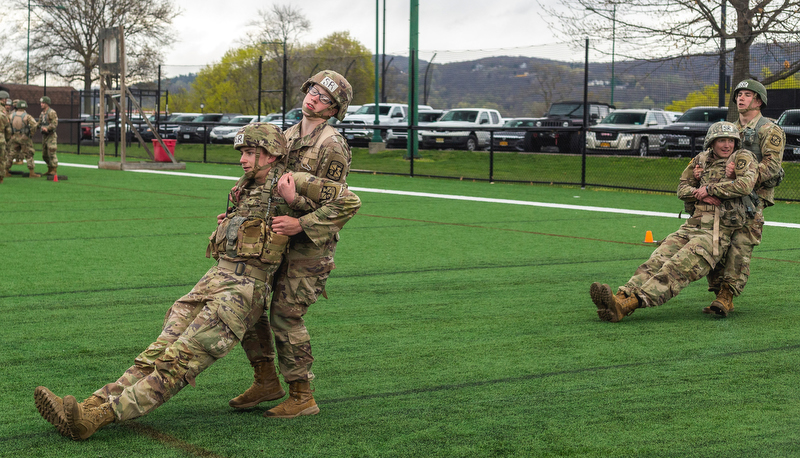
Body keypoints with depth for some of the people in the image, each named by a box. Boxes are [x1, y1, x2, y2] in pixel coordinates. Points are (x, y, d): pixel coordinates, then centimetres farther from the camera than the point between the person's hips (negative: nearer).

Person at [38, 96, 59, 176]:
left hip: (51, 136, -9)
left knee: (51, 153, -11)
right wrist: (42, 127, -5)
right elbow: (40, 124, 17)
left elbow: (55, 123, -19)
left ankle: (54, 170, -8)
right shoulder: (42, 113, 16)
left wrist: (47, 128, -28)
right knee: (45, 154, 11)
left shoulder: (52, 112, -10)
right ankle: (49, 170, 19)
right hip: (44, 136, 9)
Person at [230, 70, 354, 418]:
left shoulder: (332, 147, -12)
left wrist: (300, 225, -32)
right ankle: (266, 381, 16)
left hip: (310, 246, -8)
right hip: (277, 240, 8)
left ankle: (302, 397, 1)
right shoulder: (287, 137, 13)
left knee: (285, 314, -10)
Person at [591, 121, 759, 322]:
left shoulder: (744, 159, 0)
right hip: (692, 225, 7)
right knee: (657, 261, -15)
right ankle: (622, 296, -32)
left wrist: (709, 188, -10)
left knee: (677, 268, -25)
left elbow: (745, 185, -18)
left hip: (718, 232, -7)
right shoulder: (702, 159, 17)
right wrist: (698, 194, -3)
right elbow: (682, 187, 20)